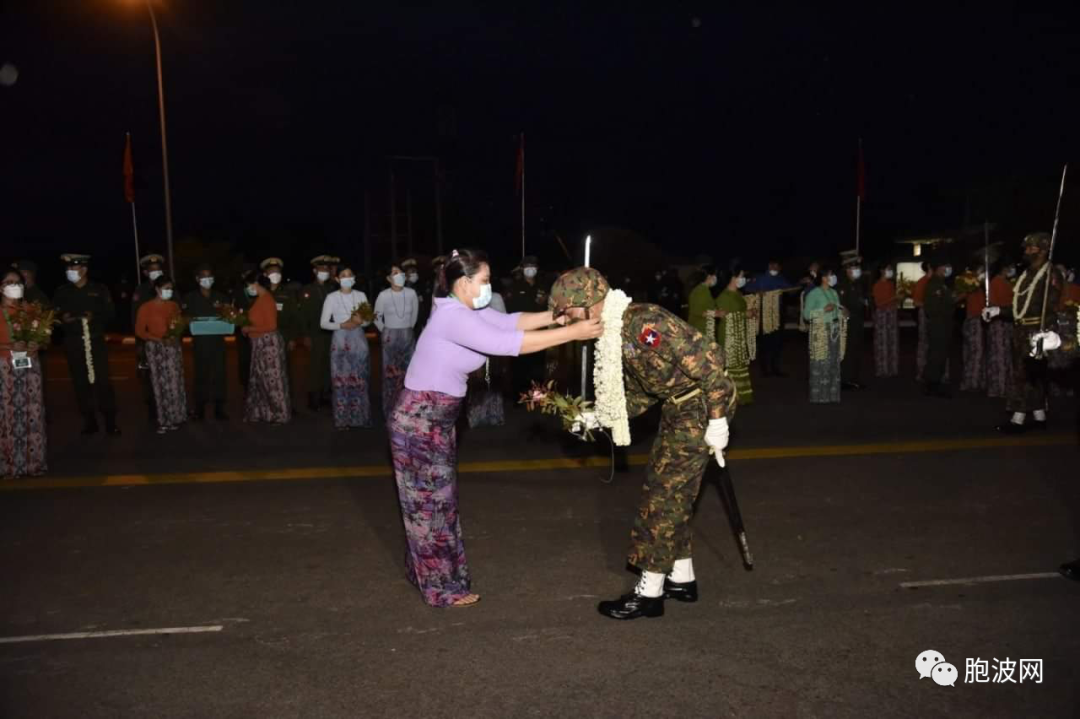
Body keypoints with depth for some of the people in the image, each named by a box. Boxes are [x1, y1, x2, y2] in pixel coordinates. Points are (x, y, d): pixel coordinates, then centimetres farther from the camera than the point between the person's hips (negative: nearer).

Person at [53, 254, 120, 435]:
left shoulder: (99, 289, 5)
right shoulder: (61, 292, 9)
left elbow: (110, 313, 1)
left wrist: (94, 317, -15)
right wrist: (62, 319, -12)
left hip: (96, 341, -2)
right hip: (73, 344, 2)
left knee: (102, 380, -6)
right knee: (81, 382, 4)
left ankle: (110, 421, 0)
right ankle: (89, 421, 12)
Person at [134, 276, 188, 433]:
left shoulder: (174, 306, 9)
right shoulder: (146, 307, -2)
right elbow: (139, 331, -4)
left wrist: (175, 335, -5)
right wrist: (159, 339, -14)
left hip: (173, 346, 3)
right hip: (155, 348, -3)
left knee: (175, 382, -1)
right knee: (160, 383, -1)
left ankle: (175, 417, 8)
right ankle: (164, 420, 4)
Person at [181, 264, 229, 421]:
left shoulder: (220, 297, 11)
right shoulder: (190, 298, 5)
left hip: (218, 340, 2)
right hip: (200, 341, -2)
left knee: (219, 373, -1)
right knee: (201, 374, -1)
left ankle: (219, 409, 5)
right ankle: (200, 410, 6)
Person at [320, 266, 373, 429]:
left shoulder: (361, 295, 6)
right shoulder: (332, 297, -1)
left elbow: (369, 319, 8)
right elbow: (323, 323, -2)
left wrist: (360, 322, -14)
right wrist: (342, 325, -16)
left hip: (359, 340, 2)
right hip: (340, 341, -2)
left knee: (360, 380, 3)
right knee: (341, 380, -1)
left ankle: (360, 417, 12)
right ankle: (343, 419, 5)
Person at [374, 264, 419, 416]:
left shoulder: (411, 293, -5)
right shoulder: (383, 295, -11)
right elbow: (377, 318, 1)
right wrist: (385, 332, 9)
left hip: (408, 337, 2)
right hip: (390, 338, -2)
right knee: (391, 374, 2)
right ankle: (390, 411, 10)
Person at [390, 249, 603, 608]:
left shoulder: (467, 311, 5)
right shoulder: (452, 316, -26)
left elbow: (509, 321, 2)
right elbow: (507, 343, -32)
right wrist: (572, 333, -30)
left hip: (436, 420, 10)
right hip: (419, 420, -10)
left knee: (432, 500, 19)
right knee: (431, 502, 1)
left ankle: (423, 570, 33)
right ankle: (442, 587, 14)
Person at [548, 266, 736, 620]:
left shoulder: (644, 321, -24)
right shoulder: (613, 337, 7)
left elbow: (705, 359, -25)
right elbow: (640, 394, 16)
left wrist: (717, 420, -23)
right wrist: (599, 417, 7)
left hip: (703, 406, -10)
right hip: (679, 407, 10)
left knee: (663, 494, -6)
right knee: (669, 494, 15)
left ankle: (649, 592, 4)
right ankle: (681, 578, 28)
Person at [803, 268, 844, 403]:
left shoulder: (834, 293, 14)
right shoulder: (814, 293, -8)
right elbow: (806, 314, -13)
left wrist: (842, 312, 1)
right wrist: (823, 310, -20)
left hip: (835, 331, 7)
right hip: (820, 332, -7)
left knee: (834, 363, 8)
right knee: (821, 364, -7)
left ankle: (831, 395, 15)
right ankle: (819, 396, -1)